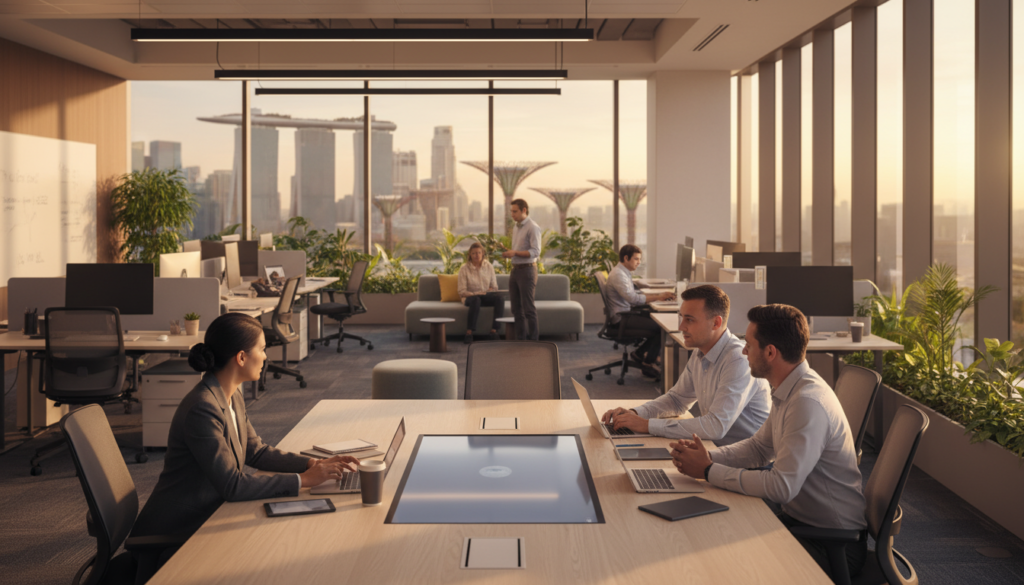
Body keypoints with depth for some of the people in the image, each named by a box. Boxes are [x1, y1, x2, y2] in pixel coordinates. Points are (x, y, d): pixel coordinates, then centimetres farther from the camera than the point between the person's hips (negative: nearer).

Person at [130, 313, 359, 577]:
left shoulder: (231, 397, 4)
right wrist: (304, 480, -22)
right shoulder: (202, 409, -26)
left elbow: (256, 452, 10)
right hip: (174, 536, -8)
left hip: (205, 519, 9)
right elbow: (232, 485, -26)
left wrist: (315, 464, -3)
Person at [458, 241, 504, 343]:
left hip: (486, 296, 3)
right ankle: (469, 333, -39)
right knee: (476, 300, -40)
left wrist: (489, 291, -13)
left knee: (499, 297, -30)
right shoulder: (464, 269, -4)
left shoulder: (489, 266, 5)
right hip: (470, 297, -3)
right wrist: (475, 294, -21)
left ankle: (494, 331, -33)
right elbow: (461, 291, -7)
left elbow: (494, 287, 9)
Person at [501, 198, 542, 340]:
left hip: (527, 270, -8)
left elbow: (535, 251, -16)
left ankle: (533, 340, -2)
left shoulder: (532, 227, -9)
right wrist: (507, 251, 4)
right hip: (515, 269, 8)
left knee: (528, 308, -7)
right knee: (517, 309, 8)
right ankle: (520, 339, 14)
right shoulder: (516, 228, 17)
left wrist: (515, 253, -23)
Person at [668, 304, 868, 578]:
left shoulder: (808, 402, -27)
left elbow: (781, 487, -30)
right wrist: (707, 456, -3)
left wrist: (708, 471, -21)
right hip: (797, 517, 8)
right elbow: (759, 446, 15)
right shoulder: (788, 391, 3)